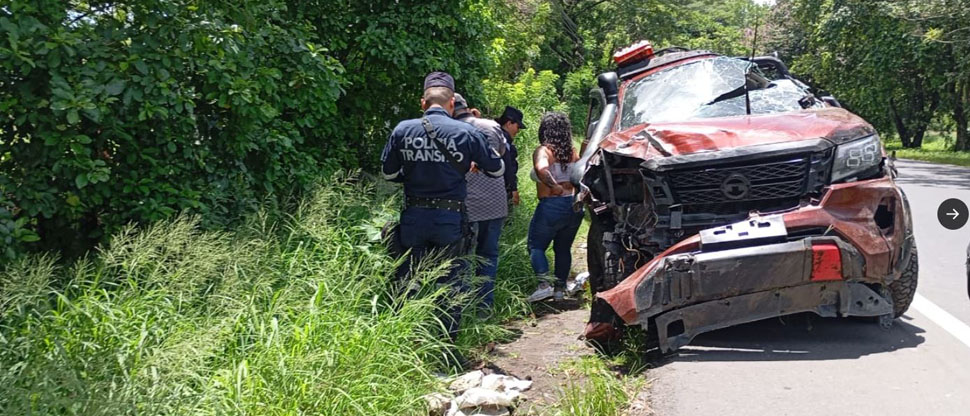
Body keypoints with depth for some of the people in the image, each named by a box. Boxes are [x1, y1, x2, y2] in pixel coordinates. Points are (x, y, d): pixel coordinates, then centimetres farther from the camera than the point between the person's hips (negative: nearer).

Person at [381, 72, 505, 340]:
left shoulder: (403, 130, -3)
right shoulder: (466, 132, -6)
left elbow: (388, 173, 6)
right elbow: (497, 170, 4)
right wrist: (475, 166, 24)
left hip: (413, 216, 1)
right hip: (450, 217, -1)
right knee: (450, 279, 11)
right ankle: (449, 338, 13)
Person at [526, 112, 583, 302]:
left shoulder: (544, 151, -10)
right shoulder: (572, 152, 9)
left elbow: (542, 169, -29)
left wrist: (555, 187, -22)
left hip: (551, 206, -6)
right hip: (574, 206, 6)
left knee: (536, 246, 5)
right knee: (563, 248, 18)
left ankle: (544, 283, -12)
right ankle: (560, 287, 18)